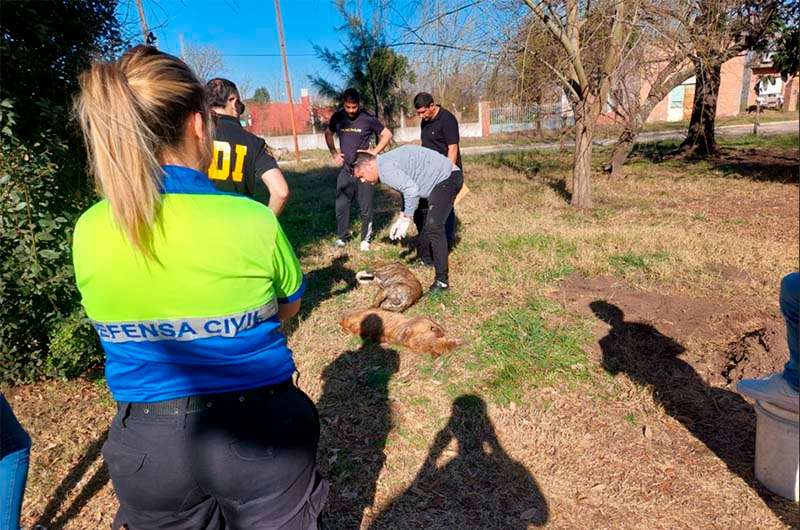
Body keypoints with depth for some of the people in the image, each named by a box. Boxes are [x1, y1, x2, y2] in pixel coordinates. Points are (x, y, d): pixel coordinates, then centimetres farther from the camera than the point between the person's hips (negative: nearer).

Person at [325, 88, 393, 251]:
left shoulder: (368, 118, -9)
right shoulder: (337, 117, 1)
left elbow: (387, 135, -1)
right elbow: (328, 134, 19)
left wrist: (374, 152, -9)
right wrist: (334, 153, 8)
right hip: (345, 169, 3)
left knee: (366, 207, 4)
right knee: (341, 205, 6)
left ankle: (365, 239, 18)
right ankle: (342, 237, 22)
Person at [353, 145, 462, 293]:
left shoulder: (385, 168, -20)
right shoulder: (388, 163, 13)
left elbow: (412, 190, -30)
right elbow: (408, 189, 20)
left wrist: (406, 219, -19)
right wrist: (401, 219, 13)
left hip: (447, 178, -11)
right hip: (442, 178, 11)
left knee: (434, 227, -18)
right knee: (425, 221, 24)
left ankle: (442, 280, -14)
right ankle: (426, 259, 43)